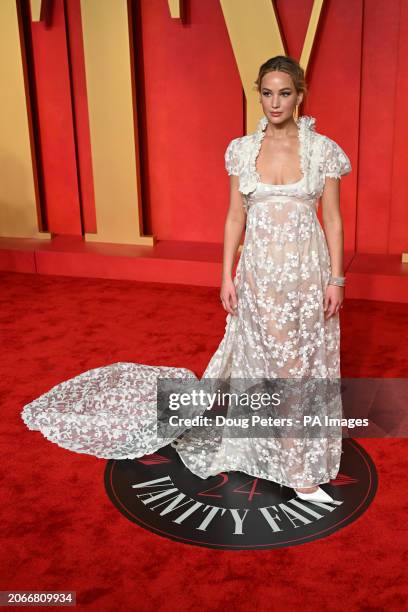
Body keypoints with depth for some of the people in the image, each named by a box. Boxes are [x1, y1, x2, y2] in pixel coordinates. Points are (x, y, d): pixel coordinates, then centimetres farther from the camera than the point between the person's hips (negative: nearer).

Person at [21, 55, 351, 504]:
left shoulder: (323, 150, -2)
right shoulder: (242, 149, 2)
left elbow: (332, 219, -1)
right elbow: (235, 217, 4)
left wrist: (336, 278, -6)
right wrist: (227, 276, 0)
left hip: (308, 271, 0)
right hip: (259, 271, 1)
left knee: (306, 363, 8)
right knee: (265, 360, 4)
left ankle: (298, 466, 27)